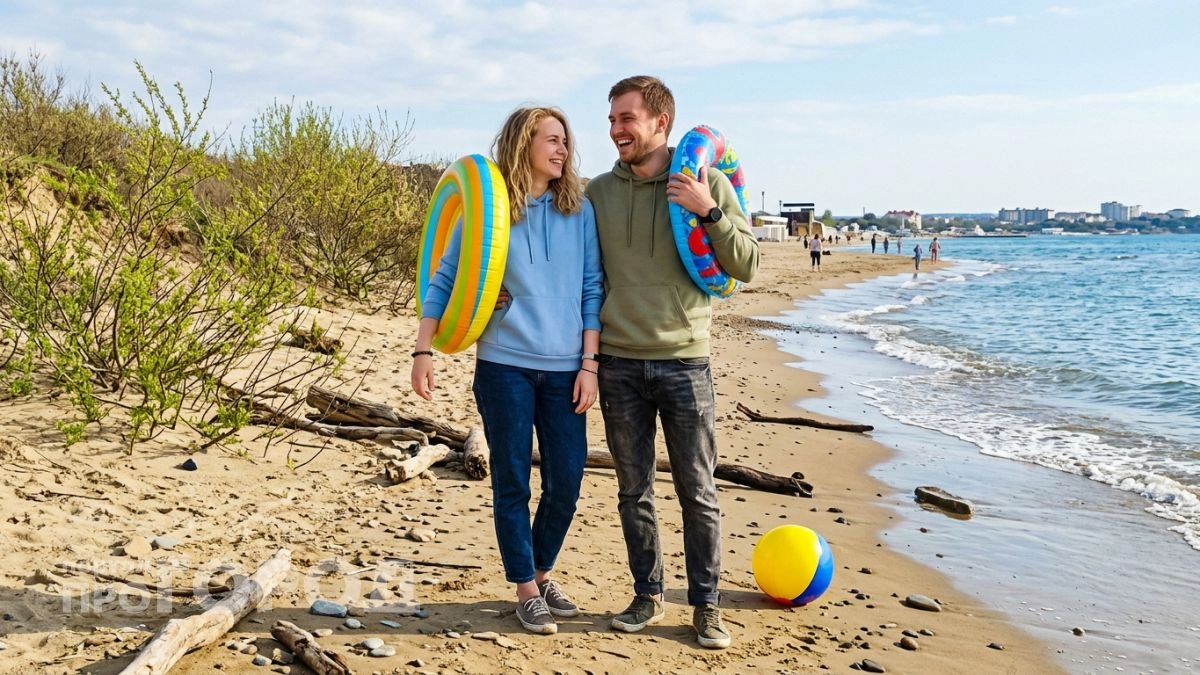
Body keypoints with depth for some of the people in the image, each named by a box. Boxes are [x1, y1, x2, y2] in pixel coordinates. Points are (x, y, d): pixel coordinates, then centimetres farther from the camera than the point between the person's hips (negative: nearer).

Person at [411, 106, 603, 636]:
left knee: (566, 481, 5)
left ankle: (542, 572, 29)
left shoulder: (579, 209, 4)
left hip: (564, 368, 2)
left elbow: (593, 290, 4)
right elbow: (443, 282, 2)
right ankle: (526, 590, 20)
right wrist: (424, 352, -5)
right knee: (512, 481, 5)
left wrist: (589, 363, -2)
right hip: (504, 365, -2)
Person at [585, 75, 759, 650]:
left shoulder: (706, 184, -1)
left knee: (698, 493, 4)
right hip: (618, 364, 2)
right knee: (634, 491, 11)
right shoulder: (598, 192, 6)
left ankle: (706, 607, 17)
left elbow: (746, 267, -4)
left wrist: (709, 212, -17)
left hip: (684, 361, -2)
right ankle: (647, 596, 25)